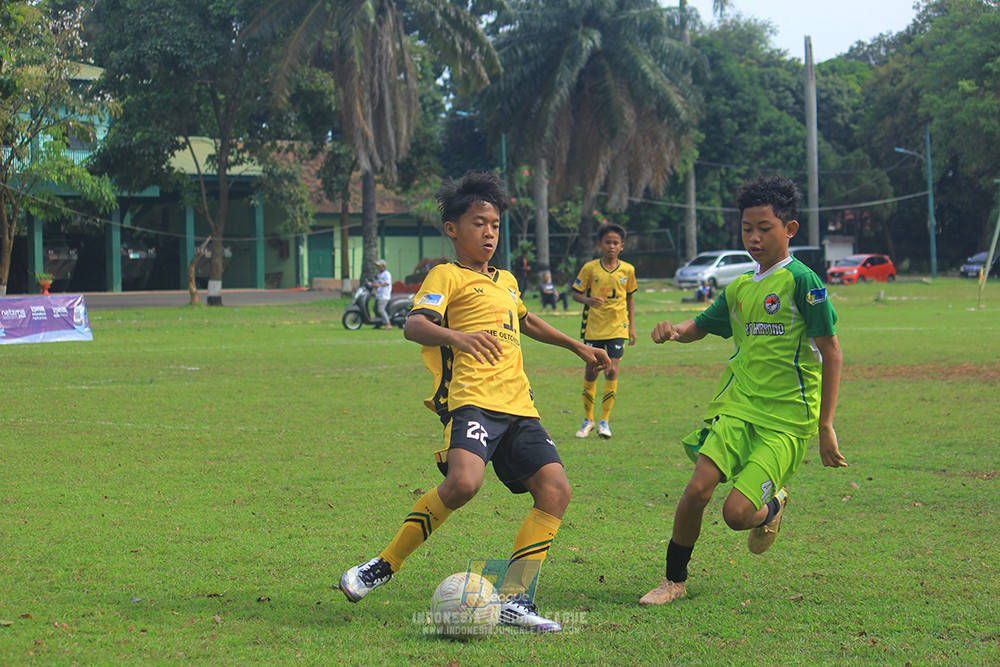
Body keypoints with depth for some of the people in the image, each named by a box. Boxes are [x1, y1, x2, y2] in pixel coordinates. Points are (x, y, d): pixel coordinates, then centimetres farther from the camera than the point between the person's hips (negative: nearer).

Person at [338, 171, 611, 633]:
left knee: (556, 490, -10)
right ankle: (383, 566, -14)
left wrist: (577, 347, 54)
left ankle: (511, 599, -8)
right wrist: (457, 337, -33)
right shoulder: (447, 276, 4)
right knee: (464, 481, -31)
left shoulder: (507, 282, 28)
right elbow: (414, 324, -14)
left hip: (518, 405, 8)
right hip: (471, 399, -8)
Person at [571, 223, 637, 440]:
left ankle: (605, 420, -1)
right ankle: (588, 419, 20)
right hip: (593, 327, 0)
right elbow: (576, 293, 2)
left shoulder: (627, 270, 3)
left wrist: (632, 326, 11)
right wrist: (589, 300, -19)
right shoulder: (590, 268, -2)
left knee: (612, 370, -11)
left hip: (617, 327, 0)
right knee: (591, 372, 4)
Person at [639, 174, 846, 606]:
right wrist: (674, 331, 1)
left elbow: (831, 353, -9)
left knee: (737, 513, -15)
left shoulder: (801, 281, -9)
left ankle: (771, 509, 22)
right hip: (736, 407, 5)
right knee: (698, 489, -14)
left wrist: (826, 427, -11)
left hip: (787, 419, -5)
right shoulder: (738, 289, 10)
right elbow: (700, 327, 26)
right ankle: (674, 581, 5)